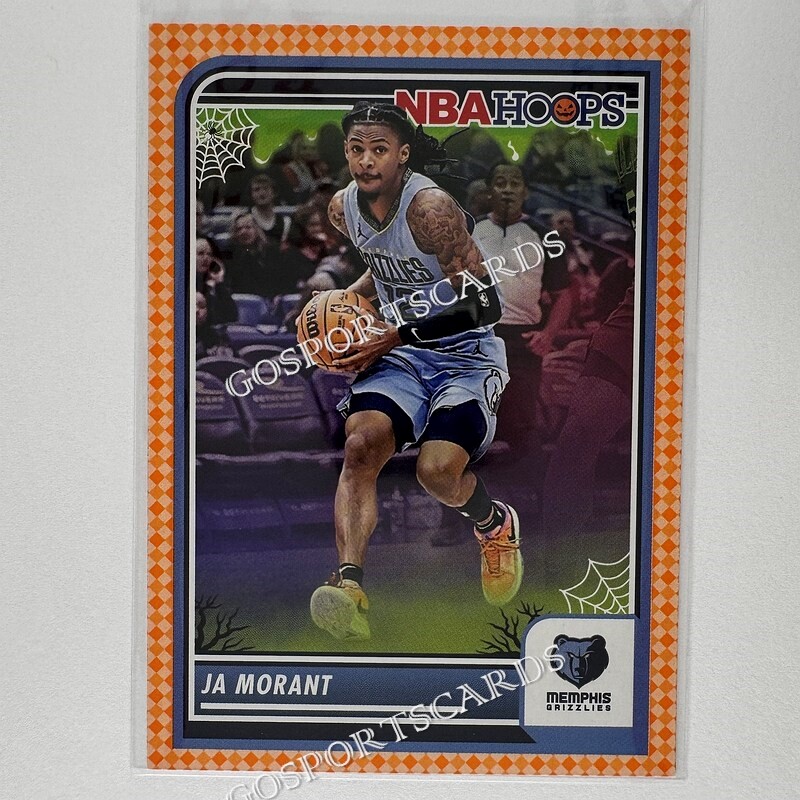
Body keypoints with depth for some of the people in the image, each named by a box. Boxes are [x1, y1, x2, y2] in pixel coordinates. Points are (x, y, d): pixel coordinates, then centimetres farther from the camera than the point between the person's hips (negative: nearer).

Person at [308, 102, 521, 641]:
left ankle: (497, 525, 12)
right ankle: (349, 580, -27)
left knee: (437, 470, -23)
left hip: (467, 355, -5)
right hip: (400, 353, 5)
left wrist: (397, 335, -19)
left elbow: (482, 304, -20)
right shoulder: (343, 208, 4)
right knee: (361, 443, -23)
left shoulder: (431, 207, -19)